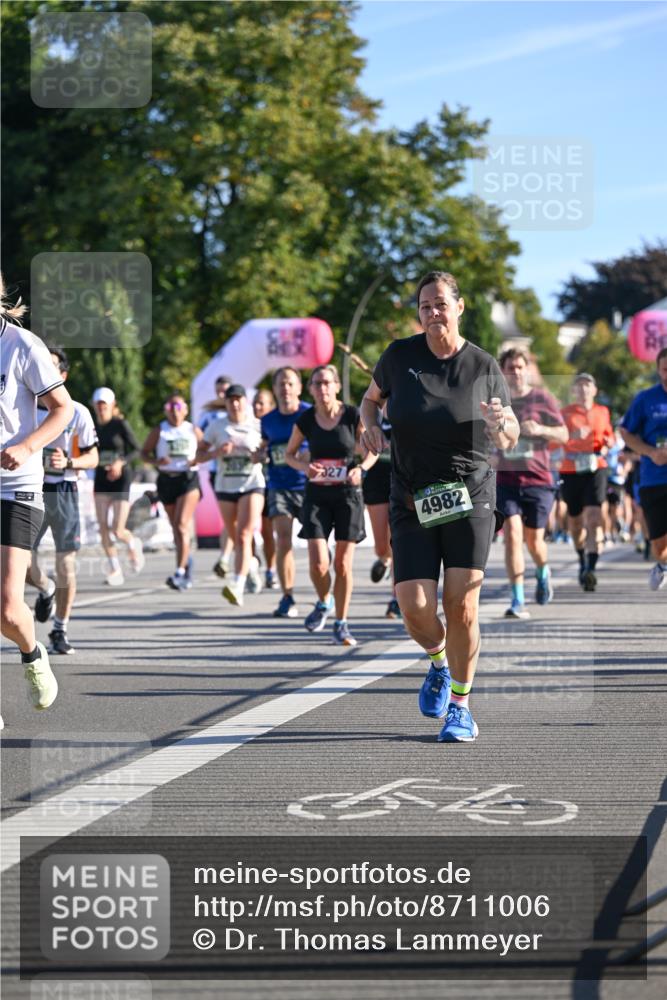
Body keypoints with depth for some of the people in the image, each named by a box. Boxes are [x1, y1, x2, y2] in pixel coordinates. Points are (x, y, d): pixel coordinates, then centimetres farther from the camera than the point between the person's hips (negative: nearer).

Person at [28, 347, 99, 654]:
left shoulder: (77, 412, -1)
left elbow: (93, 457, 2)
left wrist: (68, 462, -16)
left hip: (63, 492, -2)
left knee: (66, 563, -4)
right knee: (24, 562, -4)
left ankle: (60, 631, 8)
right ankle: (46, 589, 32)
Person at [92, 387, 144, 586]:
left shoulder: (121, 424, -8)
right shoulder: (93, 426, 5)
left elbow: (136, 449, -5)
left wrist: (121, 463, -20)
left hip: (120, 478, -4)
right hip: (101, 479, 4)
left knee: (117, 531, -9)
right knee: (103, 527, -7)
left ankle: (134, 544, 26)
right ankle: (115, 570, 4)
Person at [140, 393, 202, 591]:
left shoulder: (194, 431, 3)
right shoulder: (158, 432, 4)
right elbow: (144, 452, 7)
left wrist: (198, 460, -9)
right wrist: (156, 461, -13)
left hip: (188, 479, -3)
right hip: (166, 480, 3)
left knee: (182, 524, -16)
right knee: (175, 528, 11)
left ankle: (180, 573, -22)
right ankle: (187, 560, 35)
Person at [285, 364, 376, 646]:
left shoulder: (353, 416, -8)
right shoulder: (305, 420, -3)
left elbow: (372, 449, 4)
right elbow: (289, 454, 10)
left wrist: (361, 468, -16)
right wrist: (304, 466, -11)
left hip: (348, 494, -1)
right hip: (316, 494, 1)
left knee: (343, 564, -1)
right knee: (318, 563, -11)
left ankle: (341, 624, 13)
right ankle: (324, 602, 21)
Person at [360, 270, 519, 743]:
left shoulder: (483, 366, -2)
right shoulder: (400, 355, 0)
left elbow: (509, 441, 5)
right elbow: (372, 397, 19)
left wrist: (502, 423, -18)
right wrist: (371, 426, -2)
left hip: (470, 497, -1)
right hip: (414, 503, 1)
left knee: (461, 605, -9)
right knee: (415, 607, -9)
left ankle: (460, 705, 7)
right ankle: (438, 662, 26)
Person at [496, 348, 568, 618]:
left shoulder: (542, 399, 1)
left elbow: (563, 435, 0)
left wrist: (540, 429, -17)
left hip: (538, 480, -1)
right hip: (505, 481, 1)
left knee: (533, 541, 5)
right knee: (512, 536, -14)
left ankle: (543, 573, 41)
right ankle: (518, 601, -14)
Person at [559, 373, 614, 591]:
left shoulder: (602, 412, 11)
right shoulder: (565, 413, 4)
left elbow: (610, 438, 23)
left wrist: (608, 442, 0)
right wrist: (572, 436, -20)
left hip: (596, 469, 0)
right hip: (571, 470, 1)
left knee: (594, 517, -18)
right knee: (575, 521, 10)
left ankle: (591, 569, -26)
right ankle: (582, 562, 35)